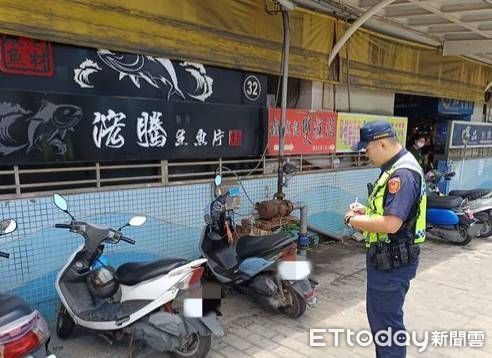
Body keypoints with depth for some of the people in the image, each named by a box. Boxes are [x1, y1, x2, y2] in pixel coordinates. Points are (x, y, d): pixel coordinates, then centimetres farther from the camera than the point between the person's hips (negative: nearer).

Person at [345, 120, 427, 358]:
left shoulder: (403, 174, -24)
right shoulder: (396, 168, 9)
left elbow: (391, 224, -32)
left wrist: (355, 221, -17)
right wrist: (366, 211, 6)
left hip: (392, 261, -11)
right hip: (386, 257, 11)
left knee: (386, 321, 4)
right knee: (379, 314, 24)